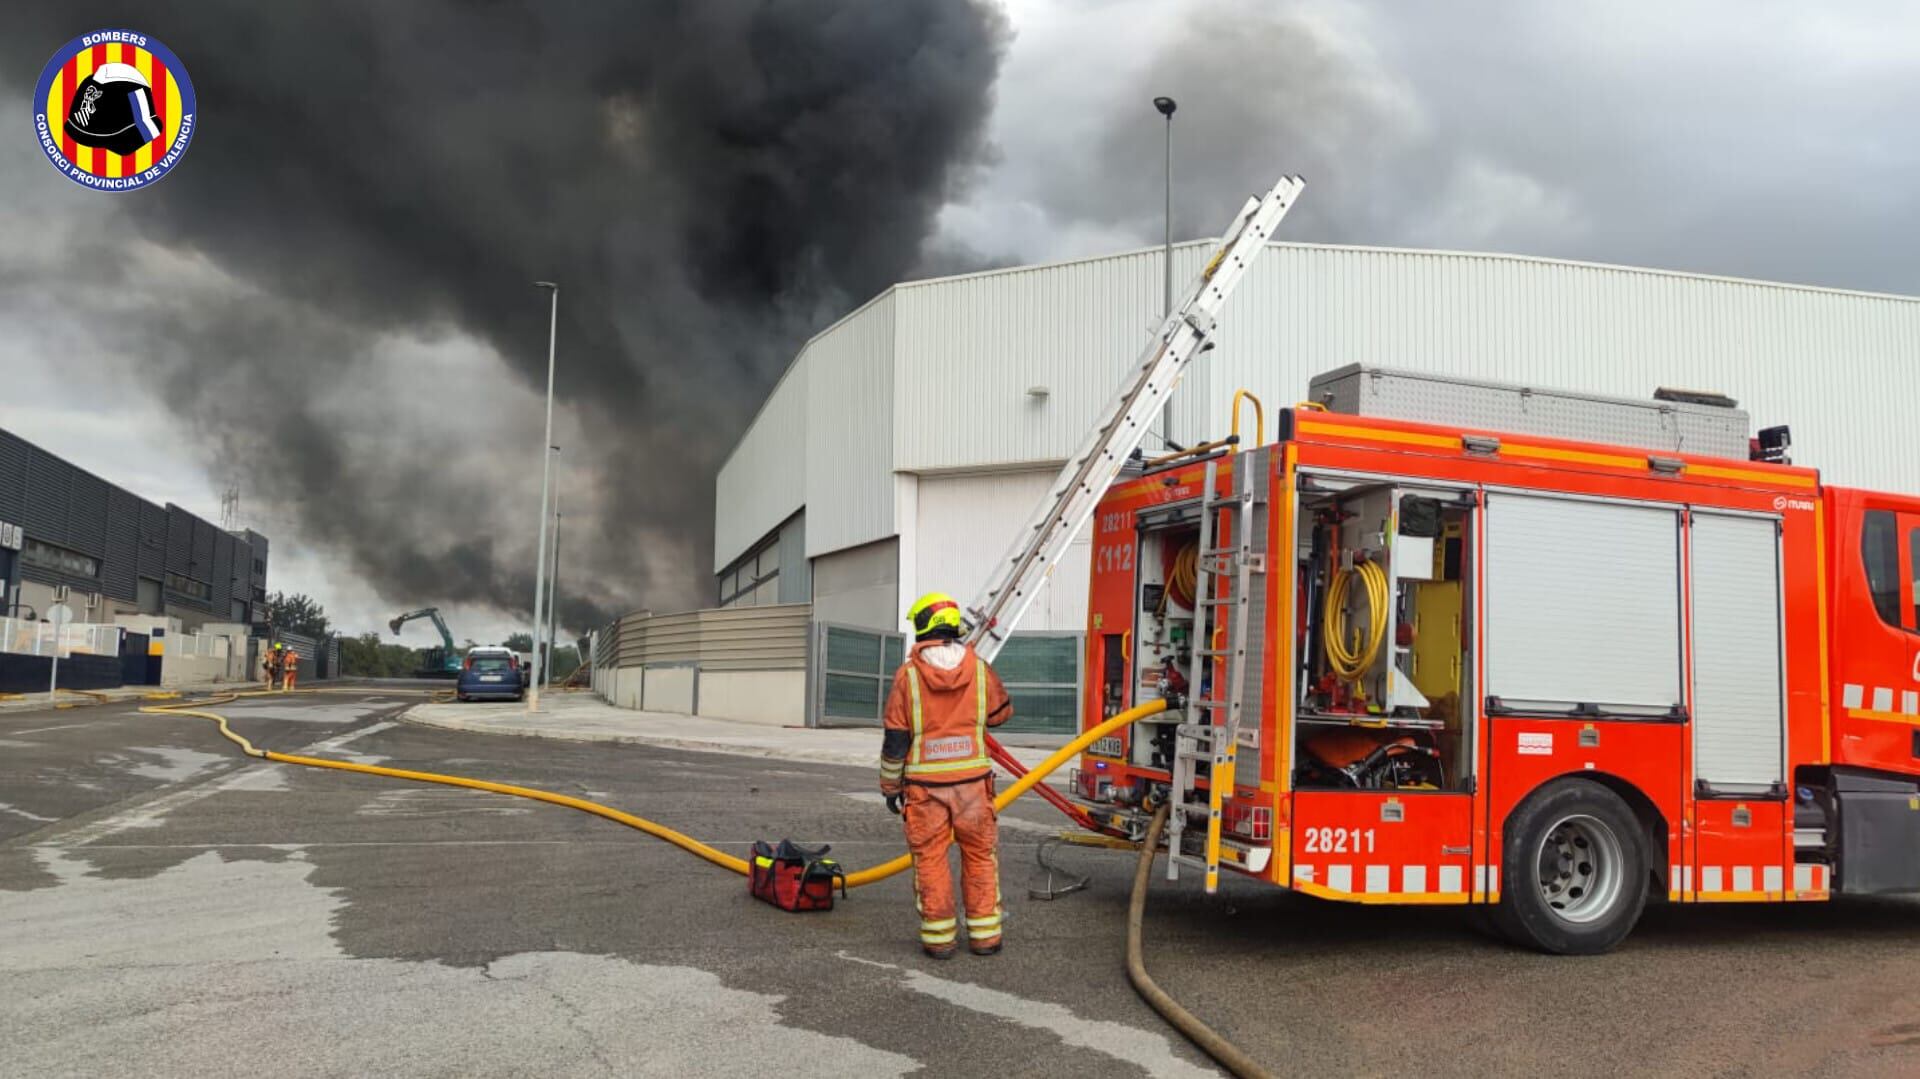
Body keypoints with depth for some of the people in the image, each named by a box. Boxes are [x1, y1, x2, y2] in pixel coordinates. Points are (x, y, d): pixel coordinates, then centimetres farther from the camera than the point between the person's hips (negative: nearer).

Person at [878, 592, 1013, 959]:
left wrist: (890, 785, 6)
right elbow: (1001, 712, 14)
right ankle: (984, 934, 14)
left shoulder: (907, 674, -7)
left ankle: (938, 937, 10)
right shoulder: (979, 668, -1)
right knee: (980, 855, 11)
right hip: (972, 779, 2)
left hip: (925, 783, -1)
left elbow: (895, 737, -4)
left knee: (931, 859, 7)